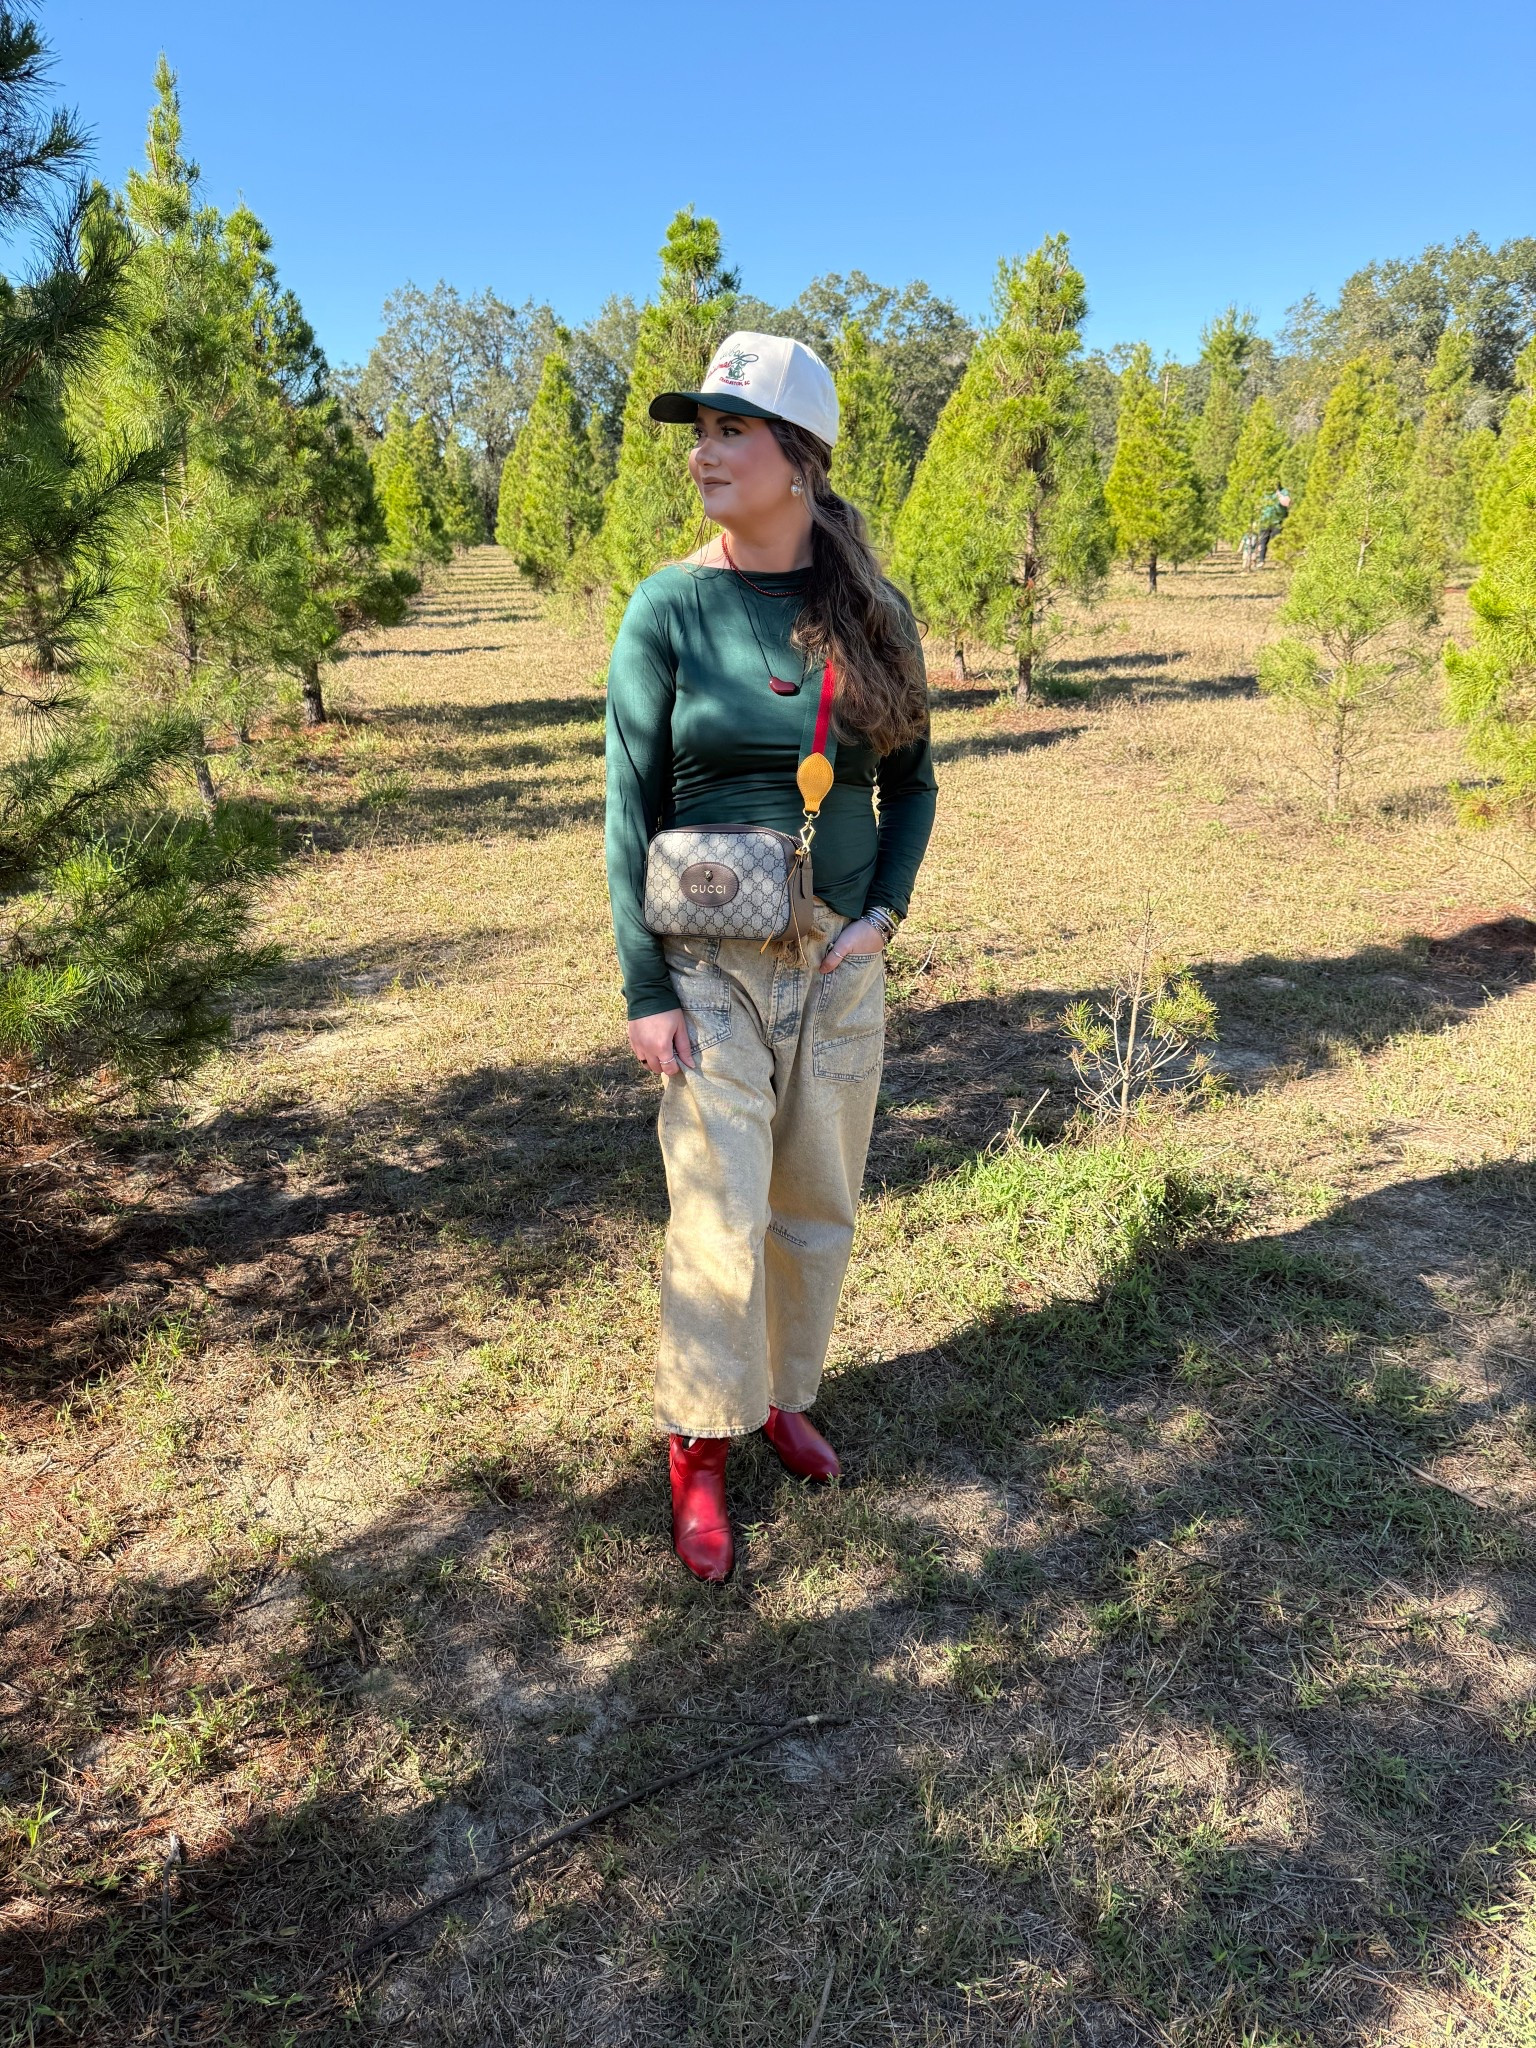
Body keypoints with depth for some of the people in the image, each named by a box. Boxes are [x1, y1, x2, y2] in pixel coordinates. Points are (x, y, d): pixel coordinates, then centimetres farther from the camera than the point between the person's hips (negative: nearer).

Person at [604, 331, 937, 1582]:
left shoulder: (875, 614, 0)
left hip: (840, 959, 3)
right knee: (720, 1217, -2)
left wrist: (885, 912, -5)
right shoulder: (670, 609, -6)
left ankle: (787, 1396, 35)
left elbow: (912, 782, 11)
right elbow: (631, 807, -6)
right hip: (714, 963, -3)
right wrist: (644, 989, -9)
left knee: (821, 1205, 12)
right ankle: (699, 1448, 19)